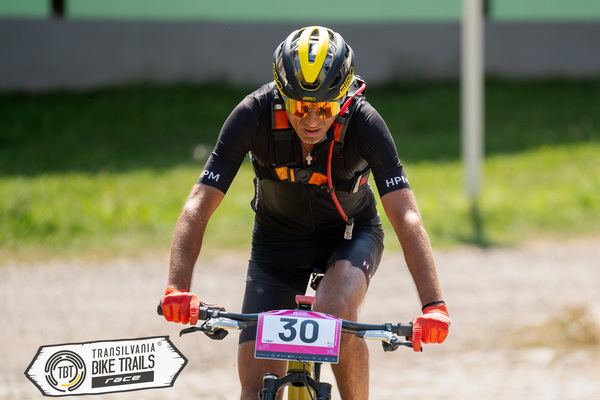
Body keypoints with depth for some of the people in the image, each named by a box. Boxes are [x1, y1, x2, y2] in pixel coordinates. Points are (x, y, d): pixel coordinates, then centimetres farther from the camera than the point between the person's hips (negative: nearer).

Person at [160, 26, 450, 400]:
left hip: (350, 235, -1)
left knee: (334, 312, -34)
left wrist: (434, 306, -47)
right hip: (277, 239, 1)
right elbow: (198, 207, -30)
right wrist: (178, 287, -45)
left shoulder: (364, 123, -29)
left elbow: (407, 218, -34)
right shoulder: (254, 115, -28)